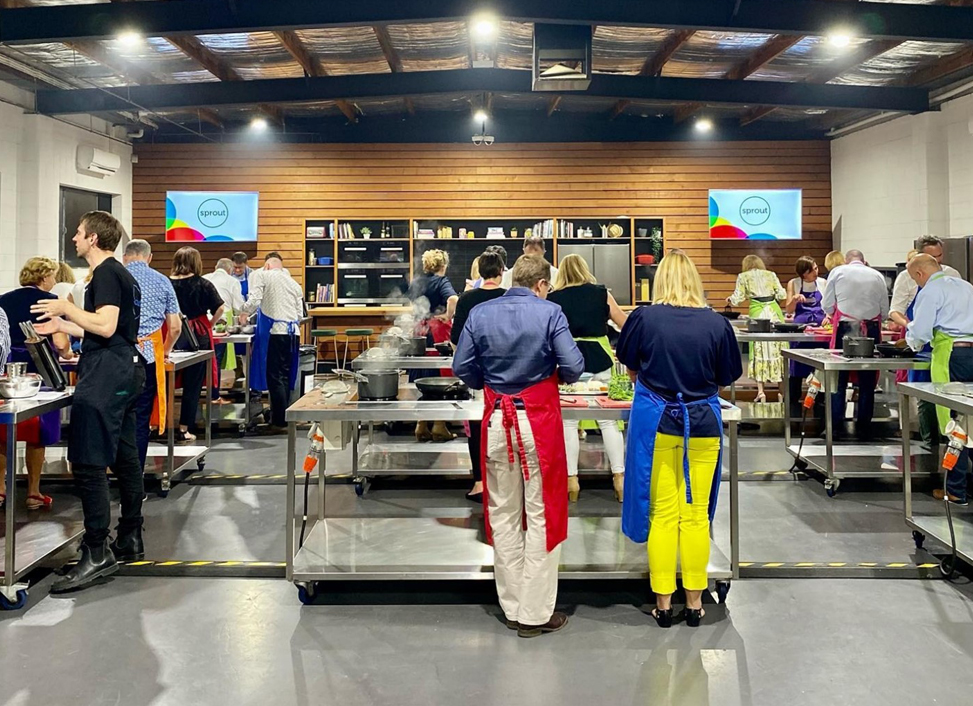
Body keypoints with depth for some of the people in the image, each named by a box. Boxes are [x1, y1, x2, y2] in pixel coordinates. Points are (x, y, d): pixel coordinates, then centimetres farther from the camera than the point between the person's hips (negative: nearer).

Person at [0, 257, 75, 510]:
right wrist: (67, 353, 11)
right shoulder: (49, 301, -6)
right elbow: (60, 342, -12)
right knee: (36, 435, 5)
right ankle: (33, 493, 11)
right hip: (37, 373, -4)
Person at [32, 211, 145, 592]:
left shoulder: (105, 274, -10)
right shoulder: (121, 274, 20)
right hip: (126, 369, 11)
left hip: (106, 374, -11)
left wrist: (65, 308, -11)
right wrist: (61, 326, 25)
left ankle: (96, 553, -9)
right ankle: (130, 539, 22)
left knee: (87, 464, -11)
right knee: (124, 457, 14)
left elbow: (105, 326, -21)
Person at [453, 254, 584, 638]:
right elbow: (573, 366, -11)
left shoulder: (480, 313, 1)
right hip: (539, 420, -3)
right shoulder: (549, 312, -8)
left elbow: (462, 367, 1)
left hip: (496, 421, 3)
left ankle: (513, 608, 24)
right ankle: (535, 614, 14)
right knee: (541, 516, 7)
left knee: (503, 516, 14)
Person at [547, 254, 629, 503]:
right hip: (599, 359, 1)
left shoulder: (553, 298, 3)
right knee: (609, 421, 6)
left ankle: (571, 478, 8)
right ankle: (619, 476, 7)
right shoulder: (601, 293, 5)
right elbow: (626, 325, 10)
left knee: (569, 422, 6)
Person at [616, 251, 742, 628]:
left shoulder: (644, 318, -9)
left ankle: (663, 602, 16)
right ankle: (694, 602, 20)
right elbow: (727, 377, 5)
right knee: (696, 515, 10)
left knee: (662, 513, 8)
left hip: (655, 423, -1)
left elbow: (628, 366, 8)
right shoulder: (717, 323, -7)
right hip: (703, 423, 1)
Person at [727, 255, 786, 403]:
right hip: (774, 312, 2)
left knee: (759, 350, 0)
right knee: (777, 348, 7)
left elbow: (738, 298, 1)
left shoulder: (743, 277, 7)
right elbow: (782, 295, 7)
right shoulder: (771, 274, 14)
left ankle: (761, 391, -5)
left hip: (757, 312, -2)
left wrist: (730, 299, 22)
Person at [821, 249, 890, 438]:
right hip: (871, 329, 2)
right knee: (867, 383, 8)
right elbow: (885, 311, 11)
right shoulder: (878, 276, 10)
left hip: (845, 328, -2)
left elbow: (827, 305, 4)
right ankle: (864, 427, 12)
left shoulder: (838, 272, 5)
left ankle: (835, 426, 4)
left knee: (839, 379, 5)